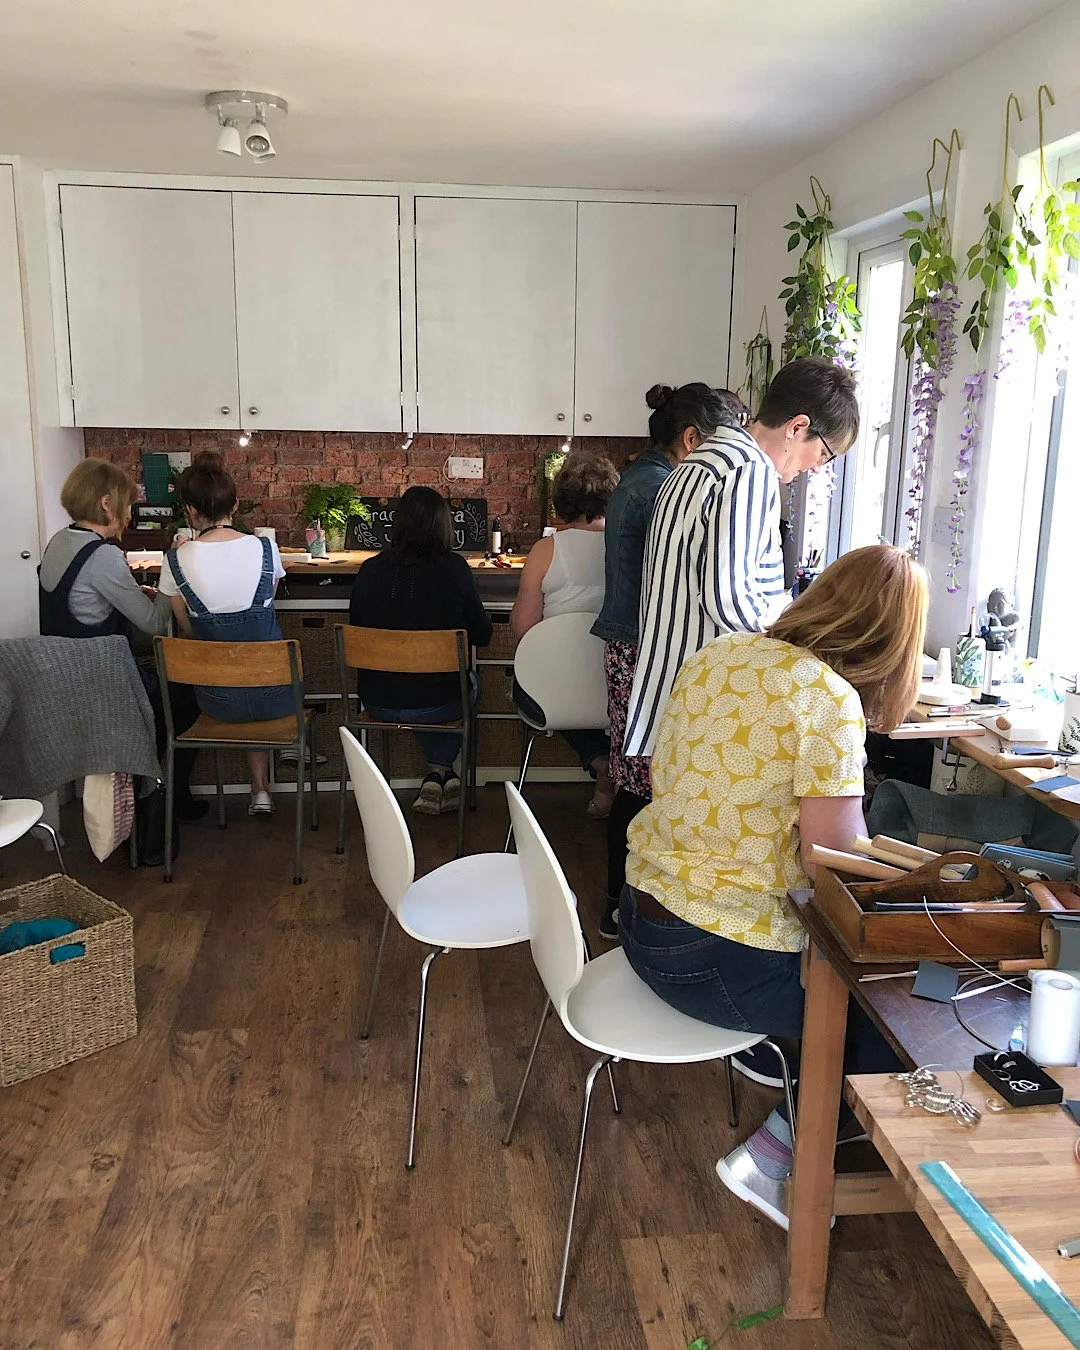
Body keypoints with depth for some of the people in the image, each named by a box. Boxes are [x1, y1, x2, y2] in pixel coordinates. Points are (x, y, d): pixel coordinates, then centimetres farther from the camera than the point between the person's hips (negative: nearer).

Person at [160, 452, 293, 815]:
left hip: (219, 699, 1)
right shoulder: (265, 548, -9)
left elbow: (188, 628, 4)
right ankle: (262, 788, 36)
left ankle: (261, 787, 35)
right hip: (274, 693, -1)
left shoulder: (177, 561, -10)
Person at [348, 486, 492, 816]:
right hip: (439, 702, -2)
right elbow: (482, 636, -4)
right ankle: (441, 770, 28)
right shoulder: (454, 568, -14)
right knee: (470, 681, 32)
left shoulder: (370, 570, -8)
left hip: (377, 702, 3)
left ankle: (437, 776, 35)